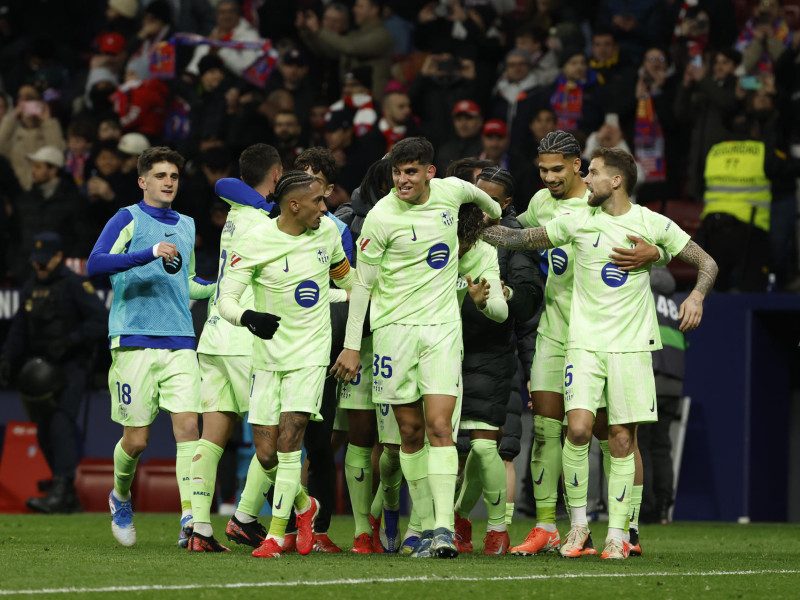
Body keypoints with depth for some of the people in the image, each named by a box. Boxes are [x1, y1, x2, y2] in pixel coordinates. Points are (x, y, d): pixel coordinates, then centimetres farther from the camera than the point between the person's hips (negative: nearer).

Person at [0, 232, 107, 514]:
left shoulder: (75, 285, -8)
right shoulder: (31, 287, 14)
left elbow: (100, 320, -14)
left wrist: (69, 341, -23)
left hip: (70, 367, -8)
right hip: (41, 369, 8)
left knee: (61, 425, -21)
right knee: (45, 432, 5)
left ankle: (60, 490, -30)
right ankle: (69, 499, 11)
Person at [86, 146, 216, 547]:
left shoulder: (186, 225, 20)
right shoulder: (128, 219, 0)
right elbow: (95, 264, -16)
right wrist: (150, 253, -24)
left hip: (179, 344, 4)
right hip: (134, 341, -4)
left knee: (187, 425, -12)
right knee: (136, 438, -1)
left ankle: (190, 520, -16)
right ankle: (120, 497, 28)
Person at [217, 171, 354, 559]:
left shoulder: (327, 231, 2)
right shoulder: (255, 243, -10)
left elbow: (342, 273, 24)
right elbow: (226, 299, -11)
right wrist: (248, 317, -31)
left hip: (310, 354, 1)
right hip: (269, 354, -1)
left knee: (289, 439, -15)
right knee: (266, 453, -1)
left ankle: (277, 532, -7)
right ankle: (303, 504, 29)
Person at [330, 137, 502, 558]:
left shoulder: (450, 191, -1)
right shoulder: (382, 217, -10)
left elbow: (475, 193, 26)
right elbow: (362, 282, -3)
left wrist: (495, 213, 46)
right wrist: (352, 346, -3)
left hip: (442, 326, 1)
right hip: (395, 327, -1)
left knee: (439, 427, -11)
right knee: (411, 432, 3)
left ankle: (444, 528, -17)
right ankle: (426, 527, 12)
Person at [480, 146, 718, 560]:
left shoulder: (652, 225, 1)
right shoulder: (578, 222, 4)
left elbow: (706, 263, 7)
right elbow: (524, 239, 16)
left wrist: (696, 296, -11)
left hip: (632, 345, -1)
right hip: (585, 342, 1)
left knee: (622, 440, -1)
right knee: (578, 428, -15)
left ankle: (616, 534, 8)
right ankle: (578, 523, 0)